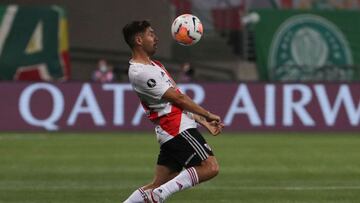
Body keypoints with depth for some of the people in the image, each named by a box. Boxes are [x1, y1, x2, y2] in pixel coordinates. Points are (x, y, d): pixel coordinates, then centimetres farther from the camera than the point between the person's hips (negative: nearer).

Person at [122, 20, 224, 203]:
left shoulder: (153, 65, 19)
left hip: (170, 133, 10)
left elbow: (178, 102, 20)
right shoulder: (140, 73, -15)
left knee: (158, 185, 7)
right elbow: (179, 98, -11)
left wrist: (204, 122, 15)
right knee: (210, 167, -17)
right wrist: (208, 115, -2)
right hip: (178, 130, -10)